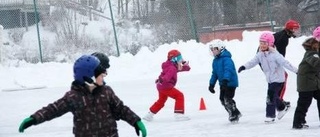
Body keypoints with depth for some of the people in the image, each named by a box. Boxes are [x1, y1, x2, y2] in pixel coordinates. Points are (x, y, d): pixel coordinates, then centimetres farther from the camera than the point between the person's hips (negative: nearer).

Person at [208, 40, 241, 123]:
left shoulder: (226, 59, -18)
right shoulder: (215, 61, 11)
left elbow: (228, 70, -31)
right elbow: (214, 73, 19)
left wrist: (225, 80, -43)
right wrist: (211, 84, 17)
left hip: (230, 82, -9)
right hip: (223, 84, 9)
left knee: (227, 99, -15)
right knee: (222, 99, 9)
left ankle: (235, 115, -2)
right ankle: (235, 113, 21)